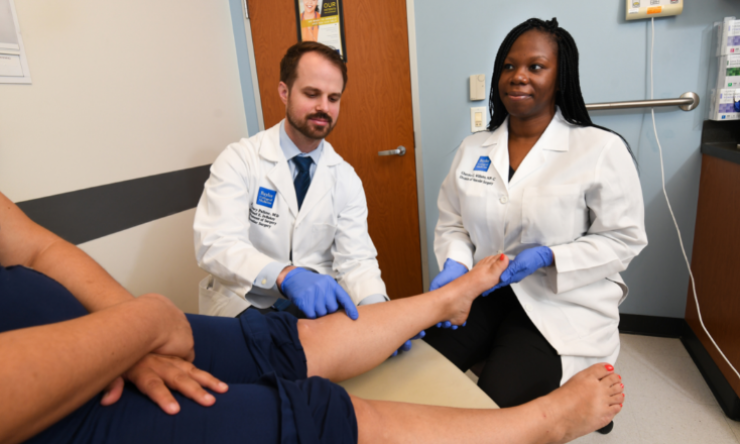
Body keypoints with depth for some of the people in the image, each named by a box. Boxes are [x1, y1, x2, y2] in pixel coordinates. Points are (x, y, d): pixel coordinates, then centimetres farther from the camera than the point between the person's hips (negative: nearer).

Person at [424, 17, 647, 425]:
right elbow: (452, 224, 8)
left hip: (561, 304, -3)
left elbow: (624, 238, -4)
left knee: (497, 404, -19)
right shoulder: (472, 149, 6)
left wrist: (547, 258, -18)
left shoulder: (601, 149, -6)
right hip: (482, 292, 4)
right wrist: (455, 264, -12)